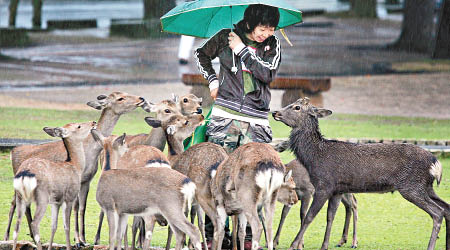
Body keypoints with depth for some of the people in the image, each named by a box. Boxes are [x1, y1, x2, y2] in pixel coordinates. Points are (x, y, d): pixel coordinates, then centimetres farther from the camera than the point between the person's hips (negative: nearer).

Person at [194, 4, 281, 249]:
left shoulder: (273, 45, 5)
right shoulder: (226, 37, 4)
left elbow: (268, 73, -11)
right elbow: (202, 54, 21)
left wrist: (242, 50, -9)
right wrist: (212, 80, 11)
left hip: (256, 122, 1)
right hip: (225, 116, -1)